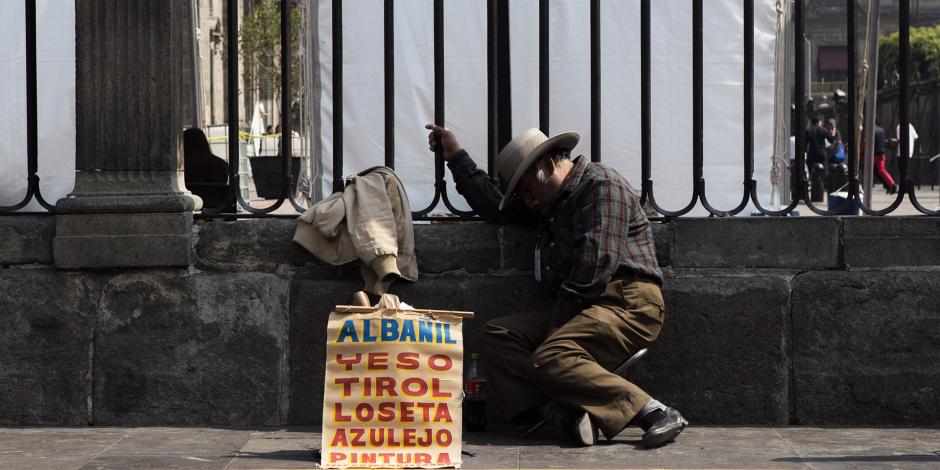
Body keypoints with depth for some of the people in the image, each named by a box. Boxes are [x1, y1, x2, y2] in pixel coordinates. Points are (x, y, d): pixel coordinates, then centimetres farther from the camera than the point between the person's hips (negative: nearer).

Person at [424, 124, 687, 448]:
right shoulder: (552, 201, 27)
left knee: (549, 359, -30)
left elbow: (594, 267, -15)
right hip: (586, 311, 10)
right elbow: (495, 205, 38)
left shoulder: (601, 186, -5)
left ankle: (655, 415, -33)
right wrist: (456, 157, 35)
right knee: (497, 335, -4)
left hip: (627, 303, -10)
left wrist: (558, 322, -14)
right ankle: (562, 414, -27)